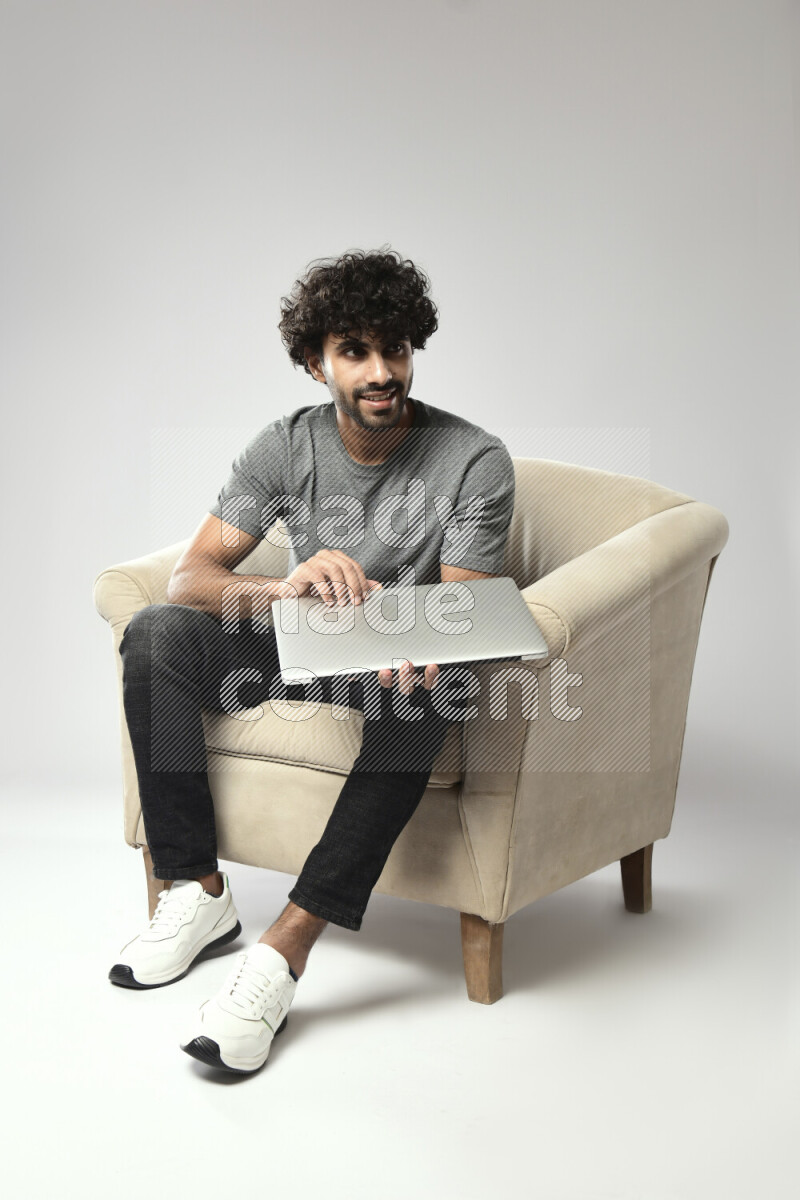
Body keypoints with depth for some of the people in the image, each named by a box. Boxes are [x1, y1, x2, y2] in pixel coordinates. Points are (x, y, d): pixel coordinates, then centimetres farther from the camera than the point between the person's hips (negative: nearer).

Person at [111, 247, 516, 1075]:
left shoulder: (474, 460, -13)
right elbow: (189, 579, -13)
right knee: (155, 632, -20)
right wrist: (288, 588, -36)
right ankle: (198, 892, -15)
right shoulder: (286, 448, -5)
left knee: (421, 688, -39)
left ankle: (286, 946, -39)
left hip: (403, 659, -3)